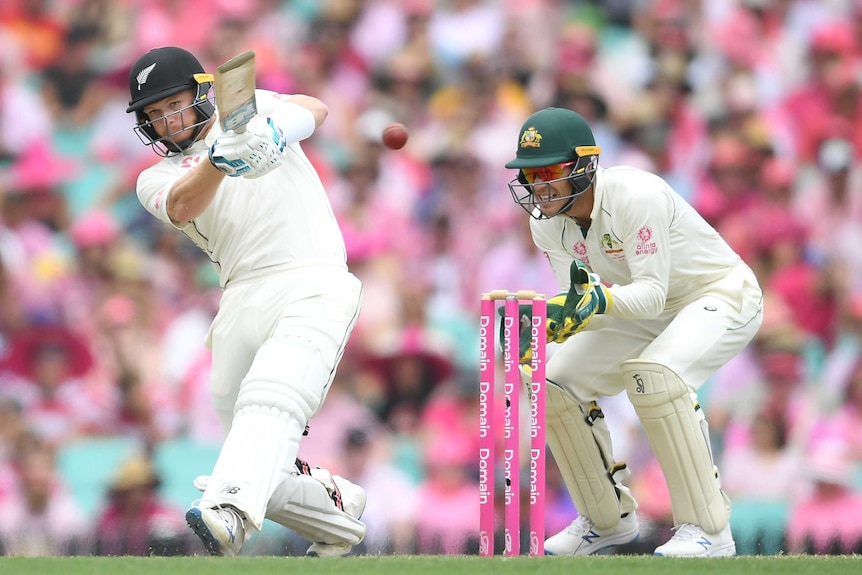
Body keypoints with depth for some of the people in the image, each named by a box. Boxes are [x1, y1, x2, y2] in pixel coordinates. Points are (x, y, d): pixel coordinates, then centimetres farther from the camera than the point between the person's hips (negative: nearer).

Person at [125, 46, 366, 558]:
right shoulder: (157, 179, 16)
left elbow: (315, 112, 5)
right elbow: (183, 207, -6)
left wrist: (278, 125, -18)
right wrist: (219, 161, -28)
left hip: (313, 286, -4)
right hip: (243, 301, 4)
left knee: (270, 401, -29)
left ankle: (229, 515, -52)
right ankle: (339, 515, 27)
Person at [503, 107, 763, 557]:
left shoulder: (635, 196, -30)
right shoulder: (547, 222, -8)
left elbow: (651, 293, -32)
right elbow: (576, 303, -9)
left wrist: (600, 300, -50)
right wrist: (545, 324, -30)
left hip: (723, 296, -8)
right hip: (648, 313, 8)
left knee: (653, 375, -35)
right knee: (556, 385, -3)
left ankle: (708, 528, -27)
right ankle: (609, 519, 16)